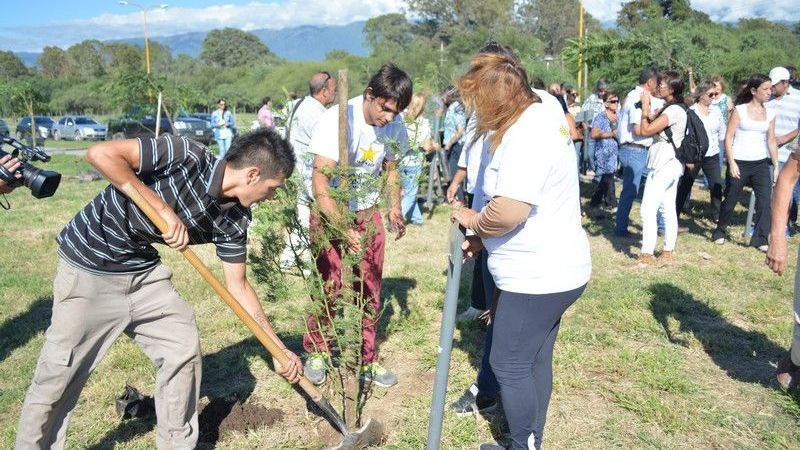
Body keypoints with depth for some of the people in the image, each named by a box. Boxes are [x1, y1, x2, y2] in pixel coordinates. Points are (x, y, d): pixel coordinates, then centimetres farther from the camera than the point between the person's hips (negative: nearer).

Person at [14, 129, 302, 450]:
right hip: (88, 267, -6)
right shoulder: (188, 157, -25)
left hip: (143, 270, 6)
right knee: (58, 374, 1)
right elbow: (100, 153, -27)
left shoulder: (235, 220, -6)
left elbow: (238, 287, 2)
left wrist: (279, 349, 2)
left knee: (184, 350, 4)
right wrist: (163, 208, -29)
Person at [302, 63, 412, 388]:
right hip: (330, 212, -4)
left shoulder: (395, 127, -9)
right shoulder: (335, 121, -25)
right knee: (329, 286, -2)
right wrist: (345, 230, -39)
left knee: (369, 289, 6)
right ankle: (316, 352, 22)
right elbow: (320, 185, -30)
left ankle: (366, 359, 21)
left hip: (368, 213, 4)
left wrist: (395, 209, -4)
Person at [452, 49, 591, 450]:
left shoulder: (527, 133, -22)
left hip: (537, 276, -11)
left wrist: (474, 222, -11)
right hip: (550, 269, 11)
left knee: (509, 365, 2)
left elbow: (508, 210, -32)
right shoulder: (538, 118, 12)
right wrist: (482, 237, 10)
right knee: (535, 360, 19)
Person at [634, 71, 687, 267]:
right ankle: (668, 251, 18)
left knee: (648, 210, -10)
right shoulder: (672, 108, 13)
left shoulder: (673, 110, -18)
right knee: (669, 209, 12)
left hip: (663, 166, -11)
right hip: (671, 165, 11)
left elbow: (646, 130, -20)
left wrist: (645, 106, -10)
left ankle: (646, 255, -8)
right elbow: (653, 125, 10)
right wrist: (648, 109, -2)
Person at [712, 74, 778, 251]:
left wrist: (776, 166, 8)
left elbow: (772, 140, 12)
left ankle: (760, 239, 1)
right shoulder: (739, 110, -4)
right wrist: (731, 163, -14)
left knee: (765, 201, -6)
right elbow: (728, 138, -7)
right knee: (730, 200, 7)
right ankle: (720, 232, 27)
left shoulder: (770, 114, 8)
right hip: (739, 163, -4)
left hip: (761, 164, 4)